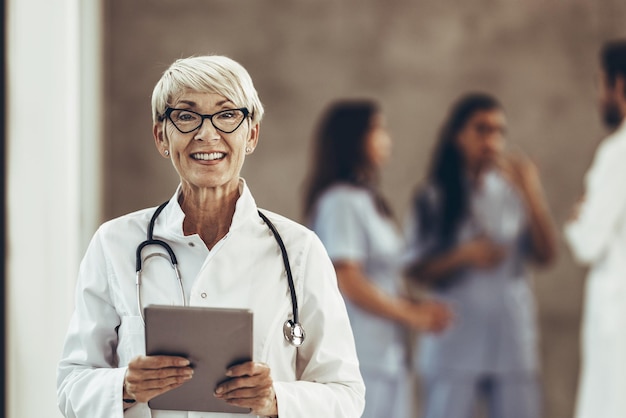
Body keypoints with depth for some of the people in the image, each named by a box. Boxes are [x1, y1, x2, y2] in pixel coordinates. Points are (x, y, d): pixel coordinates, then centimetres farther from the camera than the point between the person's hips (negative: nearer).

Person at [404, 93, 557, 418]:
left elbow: (546, 255, -2)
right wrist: (463, 256, -18)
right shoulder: (433, 198, 2)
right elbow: (416, 271, -2)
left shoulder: (513, 192, 7)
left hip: (512, 344, 3)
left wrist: (531, 193, -10)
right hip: (454, 344, -2)